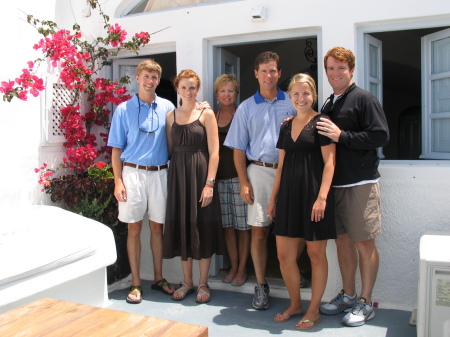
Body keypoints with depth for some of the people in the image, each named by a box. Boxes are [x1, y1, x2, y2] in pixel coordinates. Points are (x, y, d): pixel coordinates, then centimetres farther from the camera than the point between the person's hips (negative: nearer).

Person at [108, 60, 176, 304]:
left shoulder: (167, 108, 6)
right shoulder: (124, 109, 3)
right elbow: (116, 149, 2)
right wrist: (118, 181, -6)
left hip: (160, 174, 2)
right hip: (133, 173, -1)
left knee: (157, 227, 10)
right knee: (134, 228, 4)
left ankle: (159, 279, 23)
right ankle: (135, 283, 15)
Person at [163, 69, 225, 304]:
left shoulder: (206, 114, -2)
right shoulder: (171, 116, 10)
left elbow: (214, 152, -7)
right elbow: (169, 149, 12)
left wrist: (209, 183, -15)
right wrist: (170, 177, 2)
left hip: (200, 174, -3)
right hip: (177, 175, 4)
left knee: (202, 227, 3)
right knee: (181, 227, 9)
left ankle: (203, 284, 17)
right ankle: (187, 282, 23)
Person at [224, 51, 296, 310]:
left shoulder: (292, 103, 7)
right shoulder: (246, 108, 10)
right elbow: (239, 149, 7)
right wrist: (244, 183, 0)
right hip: (259, 172, 0)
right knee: (259, 231, 2)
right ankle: (261, 286, 14)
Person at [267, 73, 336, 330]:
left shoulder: (321, 123, -4)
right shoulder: (286, 126, 13)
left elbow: (329, 162, -10)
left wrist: (322, 197, -19)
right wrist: (274, 198, 13)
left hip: (313, 193, -6)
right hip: (289, 194, 6)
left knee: (316, 254, 5)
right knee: (284, 254, 7)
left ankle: (314, 310, 21)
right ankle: (295, 304, 27)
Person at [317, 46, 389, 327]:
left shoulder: (364, 99, -5)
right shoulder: (328, 105, 16)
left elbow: (381, 136, -14)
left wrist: (341, 136, -18)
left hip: (360, 183, -7)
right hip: (334, 183, 7)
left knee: (364, 242, 1)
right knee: (342, 240, 12)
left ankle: (366, 302, 14)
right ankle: (348, 295, 26)